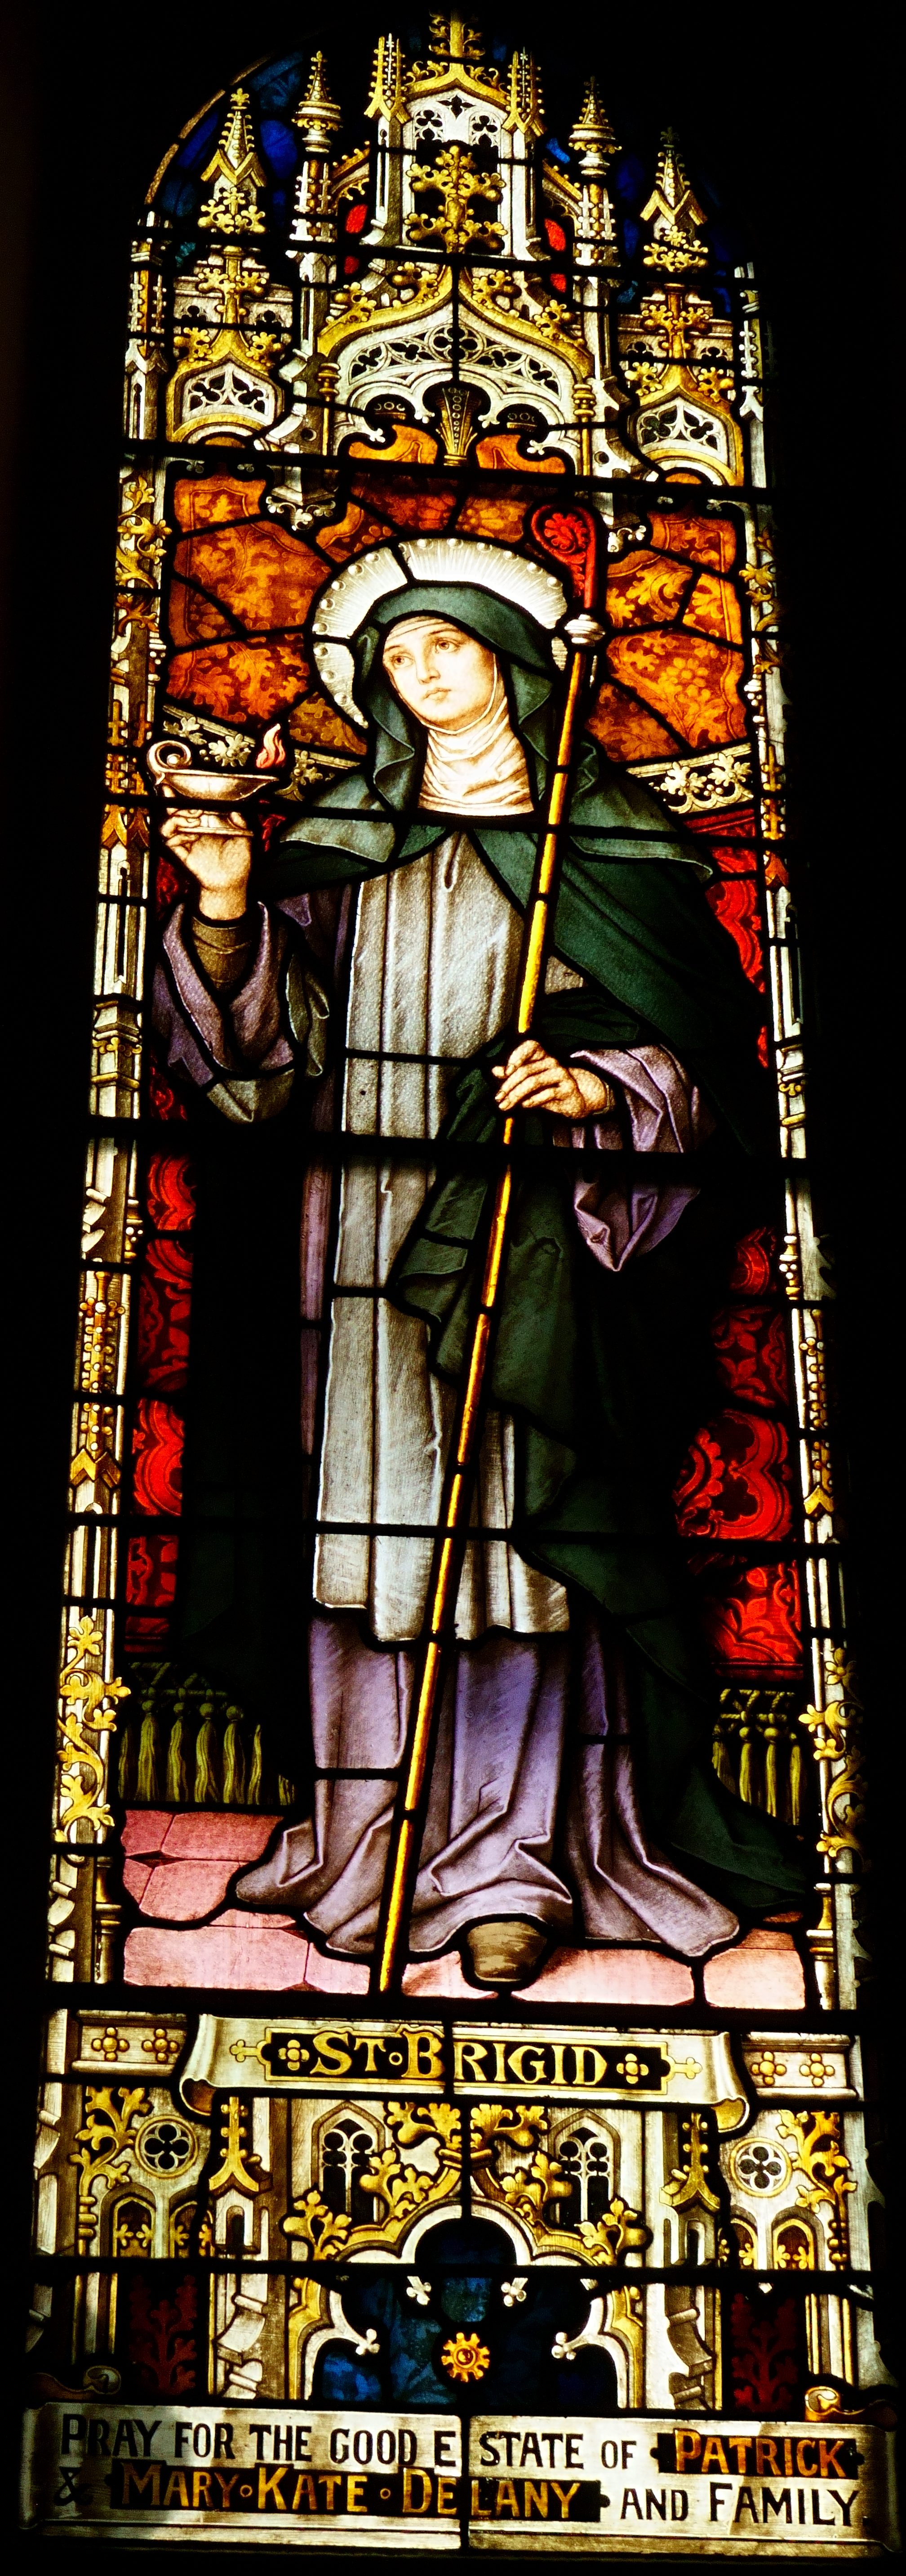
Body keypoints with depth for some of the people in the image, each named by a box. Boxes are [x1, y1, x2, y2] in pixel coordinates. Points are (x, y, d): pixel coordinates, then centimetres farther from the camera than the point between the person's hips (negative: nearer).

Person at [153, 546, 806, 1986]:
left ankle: (515, 1864, -3)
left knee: (524, 1529, -6)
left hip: (538, 1230, -2)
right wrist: (228, 912, -8)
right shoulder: (341, 841, 15)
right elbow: (261, 1052, 7)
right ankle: (378, 1848, 2)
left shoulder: (612, 840, 10)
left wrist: (596, 1088, -12)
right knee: (380, 1515, -3)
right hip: (375, 1221, 2)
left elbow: (701, 1043, 6)